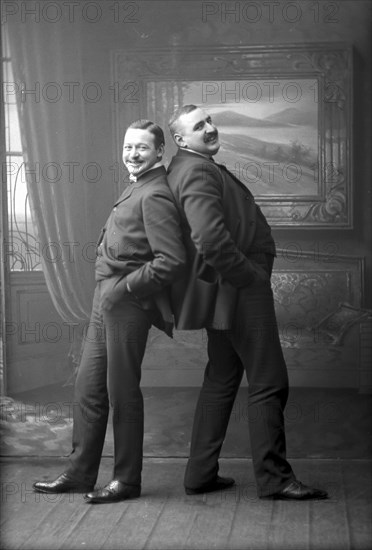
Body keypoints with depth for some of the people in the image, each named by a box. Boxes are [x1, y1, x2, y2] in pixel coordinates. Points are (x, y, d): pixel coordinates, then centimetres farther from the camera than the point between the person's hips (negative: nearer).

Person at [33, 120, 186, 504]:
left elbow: (172, 260, -22)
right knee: (88, 386, 13)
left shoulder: (154, 195, -15)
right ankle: (79, 473, 22)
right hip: (106, 299, 10)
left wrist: (125, 287, -17)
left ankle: (127, 480, 11)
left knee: (122, 391, -1)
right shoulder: (136, 188, 14)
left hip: (128, 303, -10)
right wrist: (107, 289, 13)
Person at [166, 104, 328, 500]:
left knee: (221, 379, 15)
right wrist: (248, 276, -18)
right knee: (268, 383, -4)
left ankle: (200, 474, 20)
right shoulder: (197, 172, -18)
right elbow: (210, 238, -29)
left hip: (225, 290, 11)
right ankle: (274, 478, 3)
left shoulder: (185, 169, 15)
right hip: (238, 289, -11)